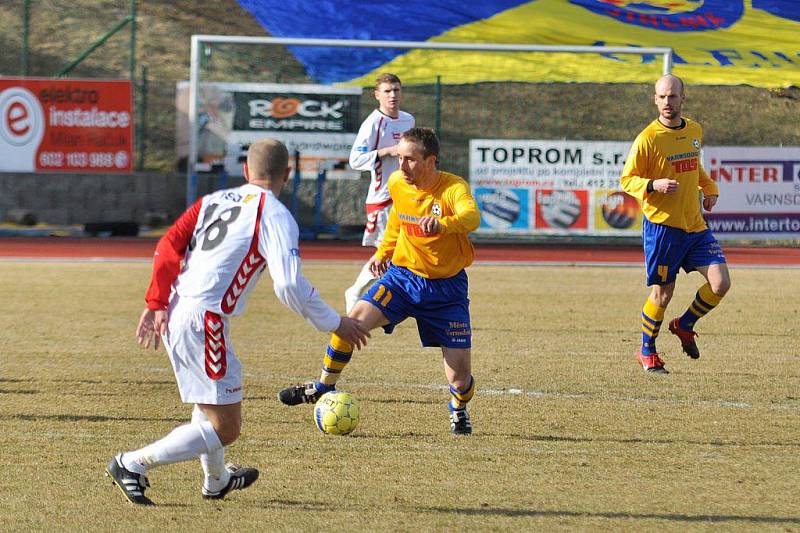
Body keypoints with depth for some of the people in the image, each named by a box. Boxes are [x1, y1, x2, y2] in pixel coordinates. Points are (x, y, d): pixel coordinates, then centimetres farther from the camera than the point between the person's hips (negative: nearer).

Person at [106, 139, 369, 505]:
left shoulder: (214, 201, 16)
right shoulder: (275, 216, -5)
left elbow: (168, 247, 6)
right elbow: (289, 285, -16)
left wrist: (156, 304, 4)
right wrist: (334, 324, -5)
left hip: (172, 316, 8)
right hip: (203, 320, -8)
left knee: (209, 402, 31)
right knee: (224, 427, -2)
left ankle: (216, 480, 49)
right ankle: (133, 464, -7)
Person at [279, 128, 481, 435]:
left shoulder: (453, 188, -22)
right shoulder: (397, 184, -4)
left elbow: (471, 217, -45)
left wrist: (443, 224, -65)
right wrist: (383, 252, 18)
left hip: (446, 287, -3)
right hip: (403, 274, 3)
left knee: (460, 371, -6)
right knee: (353, 321, -20)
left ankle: (459, 410, 30)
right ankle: (323, 388, 1)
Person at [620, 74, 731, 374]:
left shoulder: (694, 130, 8)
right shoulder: (648, 139, -11)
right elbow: (627, 180, -7)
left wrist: (709, 188, 15)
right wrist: (654, 185, -24)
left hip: (695, 225, 5)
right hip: (662, 225, -5)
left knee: (720, 283, -6)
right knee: (663, 292, 2)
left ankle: (684, 326, 21)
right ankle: (647, 352, 23)